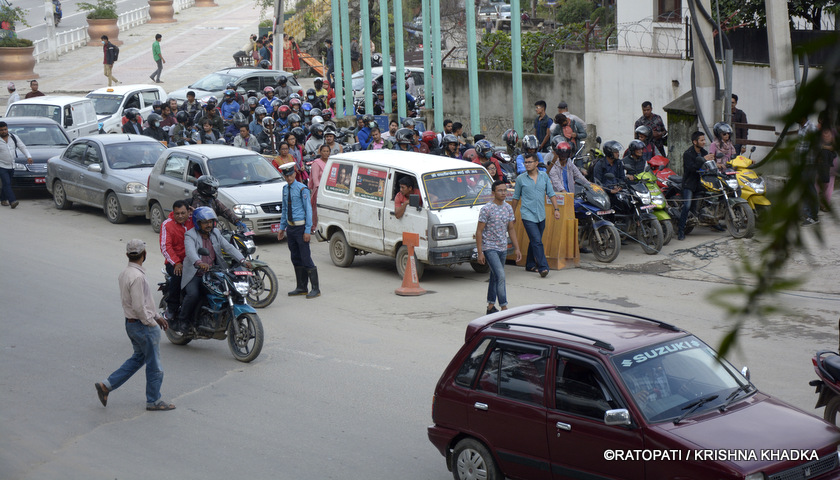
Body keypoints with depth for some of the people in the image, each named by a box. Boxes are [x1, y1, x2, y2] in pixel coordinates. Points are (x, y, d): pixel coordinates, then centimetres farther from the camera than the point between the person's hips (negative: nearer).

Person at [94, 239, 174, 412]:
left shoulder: (124, 274, 6)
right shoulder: (137, 277, -25)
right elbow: (139, 307, -26)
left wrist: (157, 316, 17)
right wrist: (152, 323, -13)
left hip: (131, 324, 9)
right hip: (143, 326, -9)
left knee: (138, 358, 22)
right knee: (154, 364, 6)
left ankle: (107, 385, 18)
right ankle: (154, 401, 18)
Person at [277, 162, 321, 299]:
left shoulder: (302, 189, -11)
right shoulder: (286, 190, 11)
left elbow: (308, 209, -12)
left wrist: (307, 230, -16)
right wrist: (282, 227, 18)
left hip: (301, 227, -7)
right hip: (290, 227, 7)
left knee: (306, 258, -8)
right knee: (295, 259, 10)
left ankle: (316, 288, -5)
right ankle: (301, 288, 18)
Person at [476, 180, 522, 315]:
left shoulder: (508, 208, 6)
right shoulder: (486, 209, -13)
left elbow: (511, 229, 14)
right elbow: (479, 231, -11)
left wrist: (516, 248, 11)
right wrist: (480, 253, -15)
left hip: (502, 248, 7)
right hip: (489, 248, -7)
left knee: (495, 277, 14)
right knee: (500, 276, -16)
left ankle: (491, 306, 23)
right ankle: (504, 307, -14)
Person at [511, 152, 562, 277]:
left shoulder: (544, 176, 6)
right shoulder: (521, 179, 0)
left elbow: (551, 194, 11)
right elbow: (516, 197, 9)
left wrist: (556, 209, 3)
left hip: (541, 215, 4)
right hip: (528, 215, -4)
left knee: (535, 241, 13)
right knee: (537, 241, -14)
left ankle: (530, 265, 28)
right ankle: (543, 267, -16)